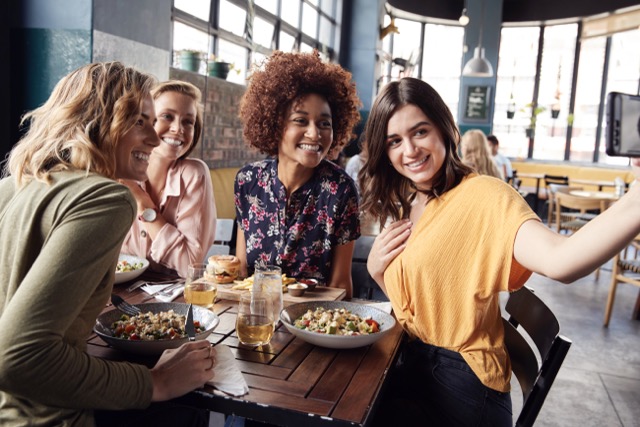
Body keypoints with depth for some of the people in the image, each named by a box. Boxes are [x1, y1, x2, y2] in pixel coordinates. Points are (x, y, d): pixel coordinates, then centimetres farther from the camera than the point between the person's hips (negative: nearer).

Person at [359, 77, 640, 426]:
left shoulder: (481, 195, -19)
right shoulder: (403, 207, 5)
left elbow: (559, 261, -38)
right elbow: (409, 300, 8)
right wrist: (375, 269, -10)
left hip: (463, 381, -6)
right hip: (411, 365, 6)